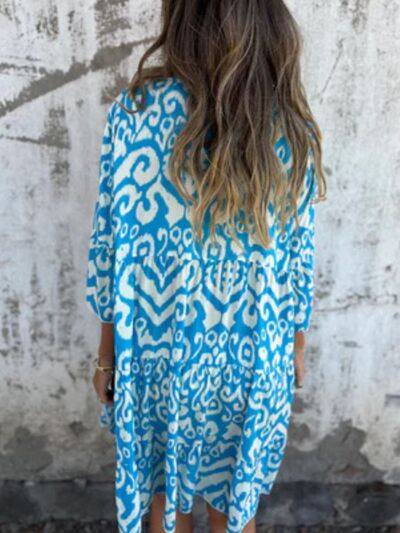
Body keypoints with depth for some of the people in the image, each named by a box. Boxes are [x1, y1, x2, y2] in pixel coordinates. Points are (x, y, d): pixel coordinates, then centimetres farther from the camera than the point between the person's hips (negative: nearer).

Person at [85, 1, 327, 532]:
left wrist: (107, 353, 2)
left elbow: (112, 249, -11)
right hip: (250, 359, 2)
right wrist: (296, 346, 12)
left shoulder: (135, 111, -15)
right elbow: (299, 261, -4)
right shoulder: (294, 128, -10)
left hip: (159, 350, -1)